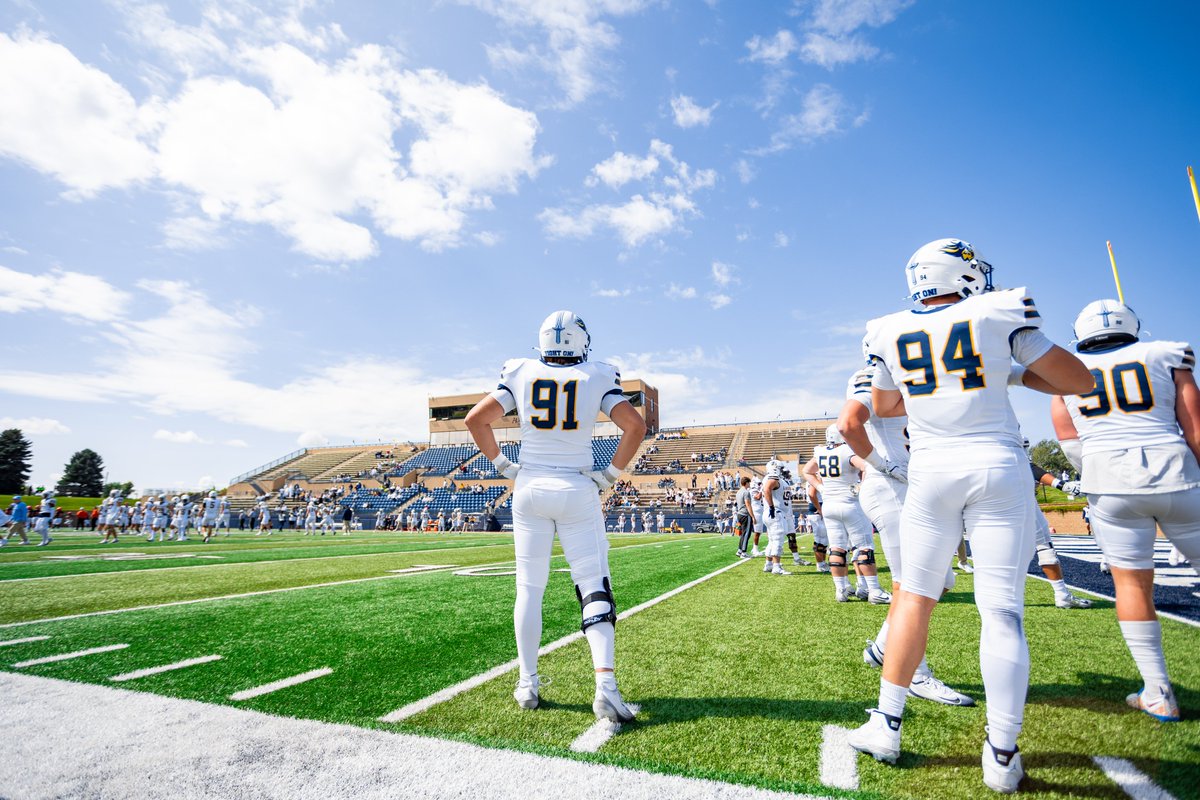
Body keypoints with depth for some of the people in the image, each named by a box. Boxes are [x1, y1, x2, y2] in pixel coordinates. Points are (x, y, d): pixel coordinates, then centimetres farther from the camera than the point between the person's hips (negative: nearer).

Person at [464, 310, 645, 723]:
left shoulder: (520, 373, 1)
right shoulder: (598, 377, -2)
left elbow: (476, 418, -2)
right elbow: (635, 425, -10)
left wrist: (502, 465, 6)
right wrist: (610, 474, -2)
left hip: (530, 488, 2)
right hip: (577, 491, -1)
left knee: (529, 588, 12)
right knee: (594, 588, 3)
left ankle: (527, 684, 19)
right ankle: (606, 685, -6)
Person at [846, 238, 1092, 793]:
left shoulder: (890, 333, 5)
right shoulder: (1000, 315, 0)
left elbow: (883, 405, 20)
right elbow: (1080, 381, 7)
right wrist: (1013, 373, 17)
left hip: (930, 472, 2)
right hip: (998, 467, -1)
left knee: (915, 596, 12)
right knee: (1002, 610, 4)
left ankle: (887, 726, 16)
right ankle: (1002, 755, 13)